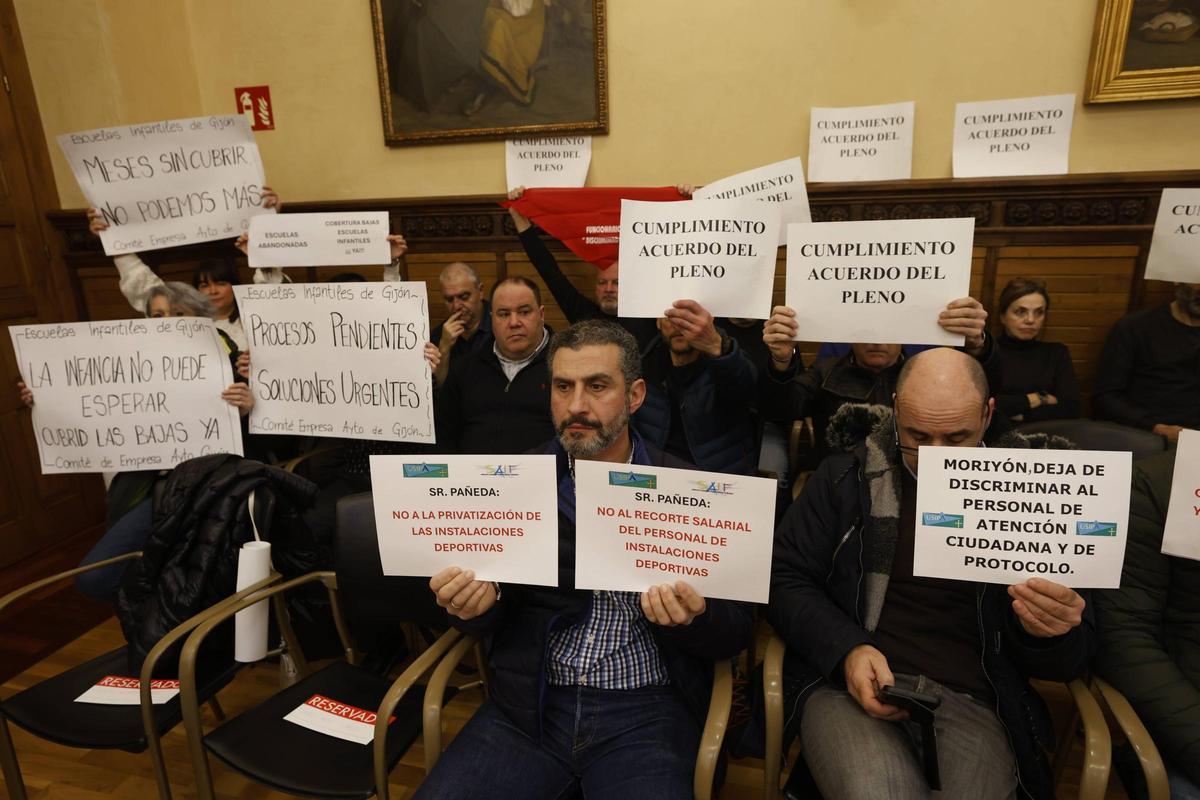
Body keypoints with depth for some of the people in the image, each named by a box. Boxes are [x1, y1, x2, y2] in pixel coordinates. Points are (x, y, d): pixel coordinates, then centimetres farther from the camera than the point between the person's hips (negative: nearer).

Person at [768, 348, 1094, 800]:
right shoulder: (847, 476, 4)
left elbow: (1072, 657, 12)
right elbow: (784, 579, 6)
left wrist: (1050, 633, -14)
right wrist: (847, 649, -12)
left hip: (974, 703, 2)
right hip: (851, 689, -1)